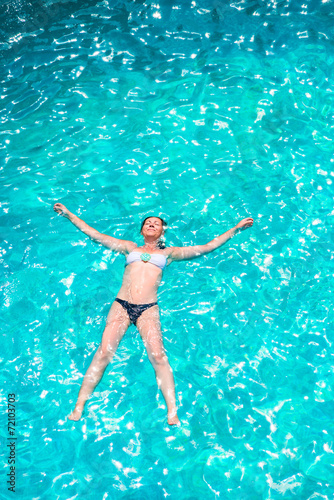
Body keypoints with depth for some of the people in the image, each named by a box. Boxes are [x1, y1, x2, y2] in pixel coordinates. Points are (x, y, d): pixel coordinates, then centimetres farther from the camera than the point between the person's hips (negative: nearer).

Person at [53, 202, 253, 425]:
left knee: (158, 356, -20)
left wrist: (236, 228, 20)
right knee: (103, 353, -13)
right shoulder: (130, 248, 25)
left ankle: (173, 412, -20)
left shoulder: (169, 253, 21)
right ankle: (79, 406, -9)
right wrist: (69, 215, 28)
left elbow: (208, 247, 21)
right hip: (121, 305, 1)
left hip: (148, 309, -1)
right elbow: (95, 235, 28)